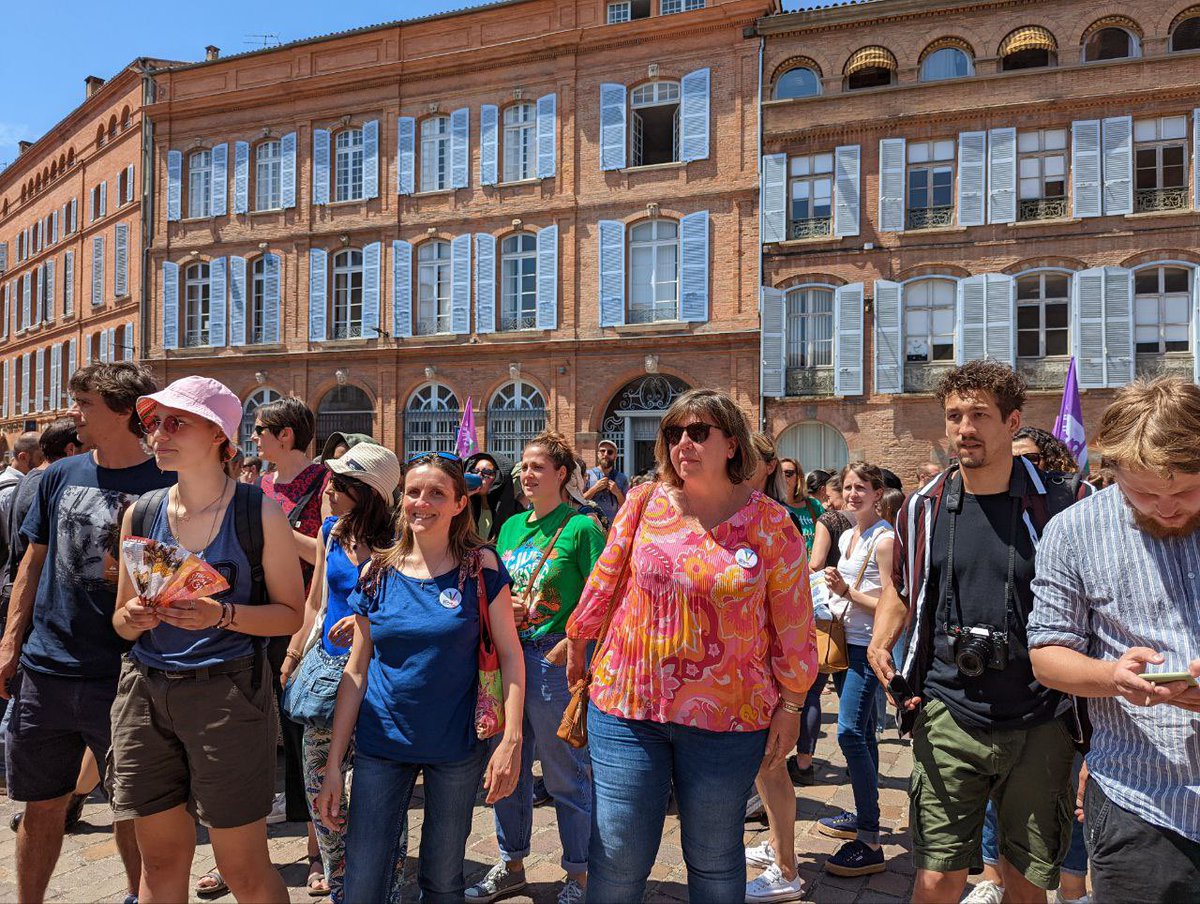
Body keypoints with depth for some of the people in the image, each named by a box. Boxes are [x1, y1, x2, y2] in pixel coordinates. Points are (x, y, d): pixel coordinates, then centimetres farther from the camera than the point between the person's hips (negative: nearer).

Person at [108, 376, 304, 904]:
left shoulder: (259, 514, -4)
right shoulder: (141, 514, 7)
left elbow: (290, 613, -2)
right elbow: (121, 618, 15)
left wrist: (221, 614, -18)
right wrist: (135, 618, -7)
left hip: (227, 691, -4)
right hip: (145, 688, 4)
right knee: (161, 860, 15)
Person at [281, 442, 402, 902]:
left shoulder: (394, 544, -13)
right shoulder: (332, 531, 5)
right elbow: (314, 602, 13)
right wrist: (291, 659, 11)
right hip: (326, 662, 6)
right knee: (317, 779, 13)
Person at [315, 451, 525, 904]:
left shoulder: (481, 567, -7)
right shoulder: (378, 572, -1)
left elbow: (509, 654, -6)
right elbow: (356, 670, 2)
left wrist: (511, 740, -15)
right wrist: (333, 763, 1)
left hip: (457, 746, -1)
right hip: (381, 745, 2)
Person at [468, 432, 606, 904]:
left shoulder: (581, 527, -9)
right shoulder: (511, 527, 11)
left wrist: (563, 649, -18)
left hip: (557, 658, -6)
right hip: (509, 654, 7)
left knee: (565, 773, 5)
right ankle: (511, 865, 35)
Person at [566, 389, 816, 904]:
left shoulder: (771, 523, -5)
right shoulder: (645, 504, -2)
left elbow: (792, 622, 0)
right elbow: (604, 581, 9)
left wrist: (791, 705, 2)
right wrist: (576, 644, 18)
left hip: (727, 717, -1)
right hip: (628, 706, 1)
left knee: (715, 861, 15)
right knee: (616, 857, 7)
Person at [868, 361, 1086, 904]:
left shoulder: (1058, 504, -6)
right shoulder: (925, 506, 2)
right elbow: (901, 588, 18)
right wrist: (881, 642, -1)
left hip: (1040, 723, -1)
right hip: (949, 715, 1)